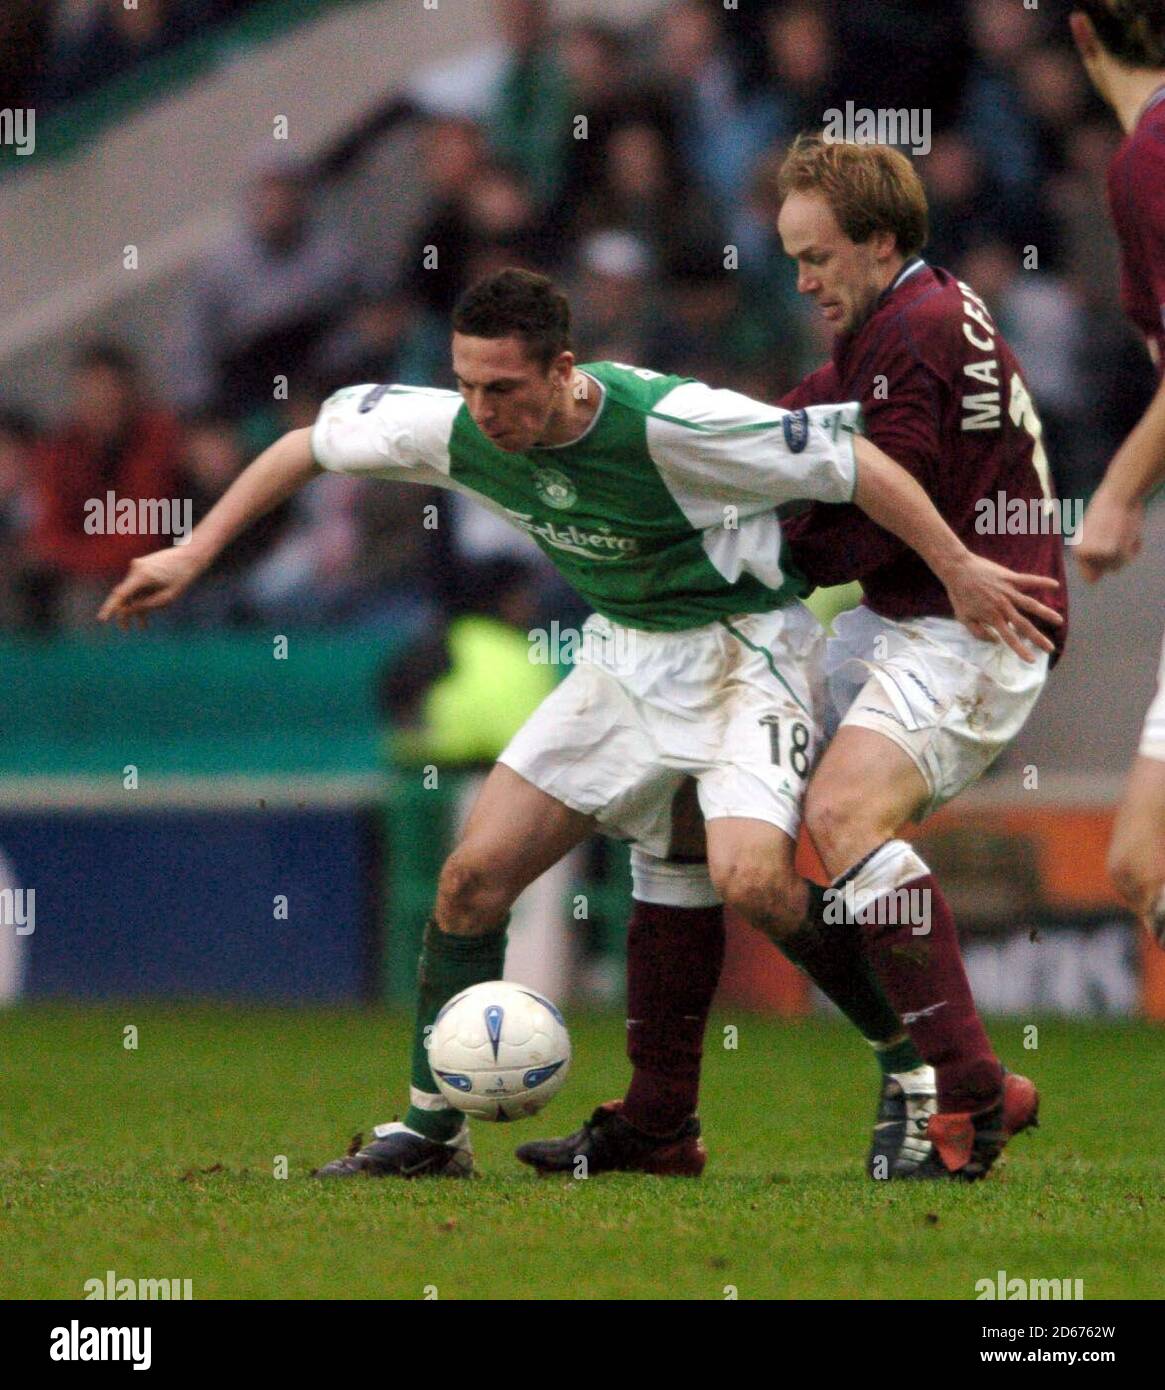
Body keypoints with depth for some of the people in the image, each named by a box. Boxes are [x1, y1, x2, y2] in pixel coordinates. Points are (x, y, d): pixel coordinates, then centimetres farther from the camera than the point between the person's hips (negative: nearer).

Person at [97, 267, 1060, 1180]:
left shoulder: (666, 421, -30)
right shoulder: (460, 431, -13)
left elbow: (853, 461, -21)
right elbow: (313, 443, 4)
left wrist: (960, 572, -17)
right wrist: (192, 556, 3)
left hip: (746, 648, -6)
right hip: (625, 657, 6)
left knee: (753, 880, -29)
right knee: (474, 876, -2)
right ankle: (432, 1127, 12)